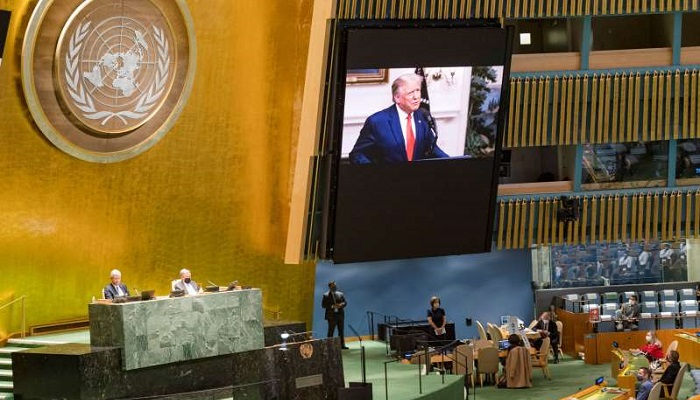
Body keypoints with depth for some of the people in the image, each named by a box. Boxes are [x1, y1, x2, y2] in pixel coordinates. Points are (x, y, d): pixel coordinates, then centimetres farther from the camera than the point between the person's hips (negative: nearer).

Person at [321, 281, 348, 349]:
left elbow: (345, 302, 11)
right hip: (331, 315, -4)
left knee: (341, 331, 7)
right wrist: (332, 306, -18)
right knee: (331, 331, -3)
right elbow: (323, 305, -7)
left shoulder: (340, 294, 10)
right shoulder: (326, 295, -2)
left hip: (340, 315, 4)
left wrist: (341, 304, -12)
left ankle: (342, 345, 12)